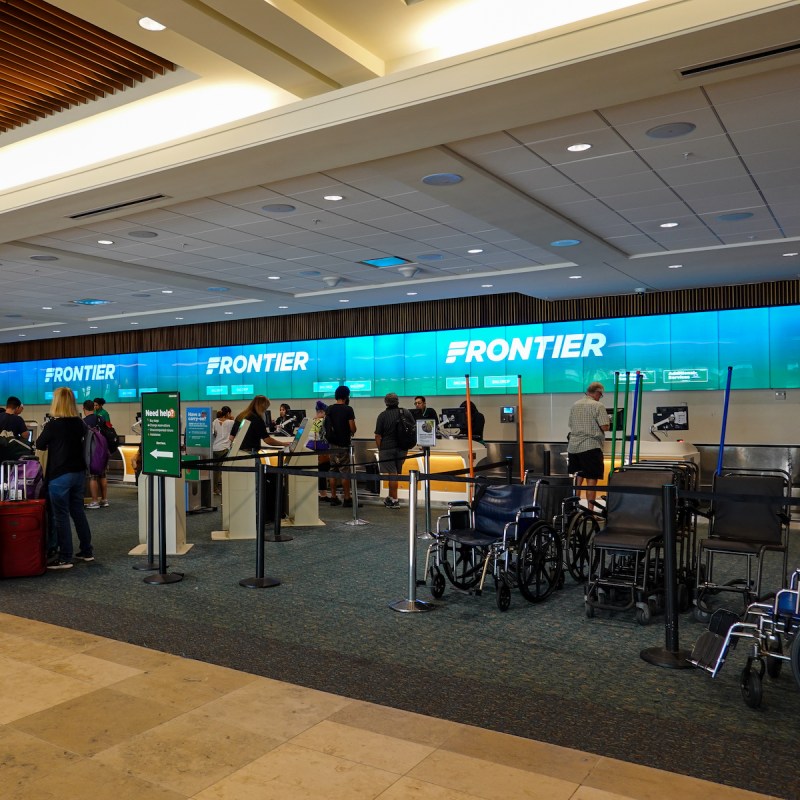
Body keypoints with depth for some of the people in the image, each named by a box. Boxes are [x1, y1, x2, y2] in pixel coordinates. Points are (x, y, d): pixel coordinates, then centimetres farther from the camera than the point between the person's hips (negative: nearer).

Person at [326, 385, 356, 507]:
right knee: (344, 471, -2)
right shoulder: (348, 409, -10)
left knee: (333, 470, 9)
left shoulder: (329, 409, 6)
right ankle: (347, 499, 1)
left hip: (331, 443, 5)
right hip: (343, 444, -5)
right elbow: (353, 428, -11)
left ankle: (333, 497, 12)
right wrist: (351, 433, 9)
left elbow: (327, 426, 11)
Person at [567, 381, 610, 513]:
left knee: (576, 479, 12)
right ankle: (590, 509, -2)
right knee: (591, 479, -2)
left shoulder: (575, 405, 13)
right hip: (591, 447, -6)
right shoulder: (598, 406, -8)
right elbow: (605, 427, -12)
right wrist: (608, 422, 8)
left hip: (573, 447, 6)